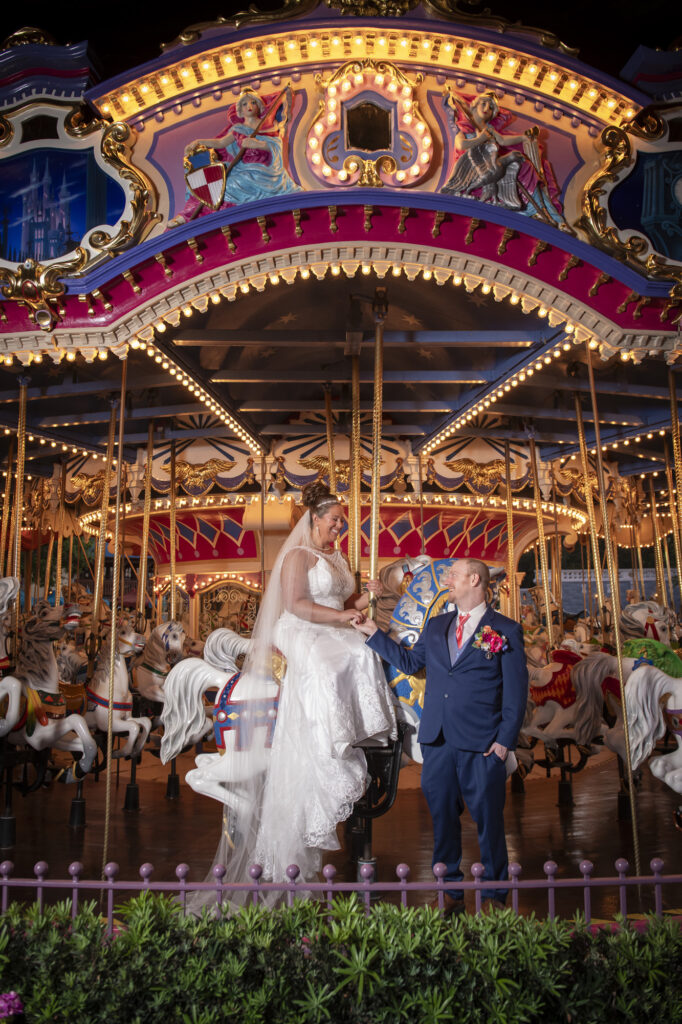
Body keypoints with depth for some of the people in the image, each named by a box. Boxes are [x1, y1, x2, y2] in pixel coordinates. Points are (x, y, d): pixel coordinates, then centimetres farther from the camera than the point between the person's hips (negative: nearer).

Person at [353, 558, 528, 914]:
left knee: (488, 819, 4)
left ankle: (495, 895, 21)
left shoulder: (506, 630, 0)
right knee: (442, 817, 11)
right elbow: (409, 662, 20)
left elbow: (516, 692, -2)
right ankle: (450, 892, 26)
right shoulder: (436, 625, 14)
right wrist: (373, 633, 16)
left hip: (482, 744, -4)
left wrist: (505, 741, -8)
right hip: (437, 739, 5)